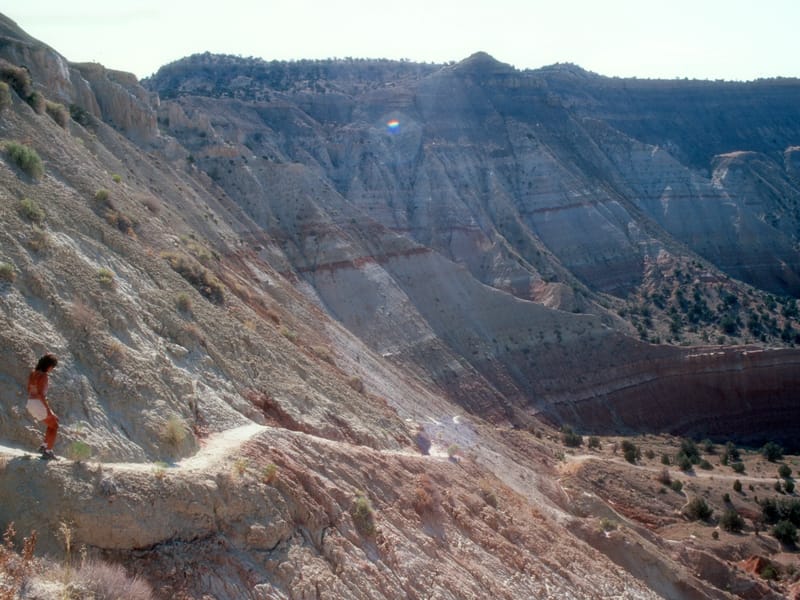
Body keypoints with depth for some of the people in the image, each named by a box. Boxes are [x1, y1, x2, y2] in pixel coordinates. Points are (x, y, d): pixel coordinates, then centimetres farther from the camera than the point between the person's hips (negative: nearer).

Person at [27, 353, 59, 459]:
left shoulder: (32, 373, 9)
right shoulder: (43, 376, -19)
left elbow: (29, 390, 16)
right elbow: (40, 393, -25)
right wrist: (48, 409, -22)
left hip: (31, 404, 8)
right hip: (39, 405, -8)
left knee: (53, 421, 26)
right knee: (54, 426, 11)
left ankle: (44, 446, 22)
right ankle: (48, 452, 9)